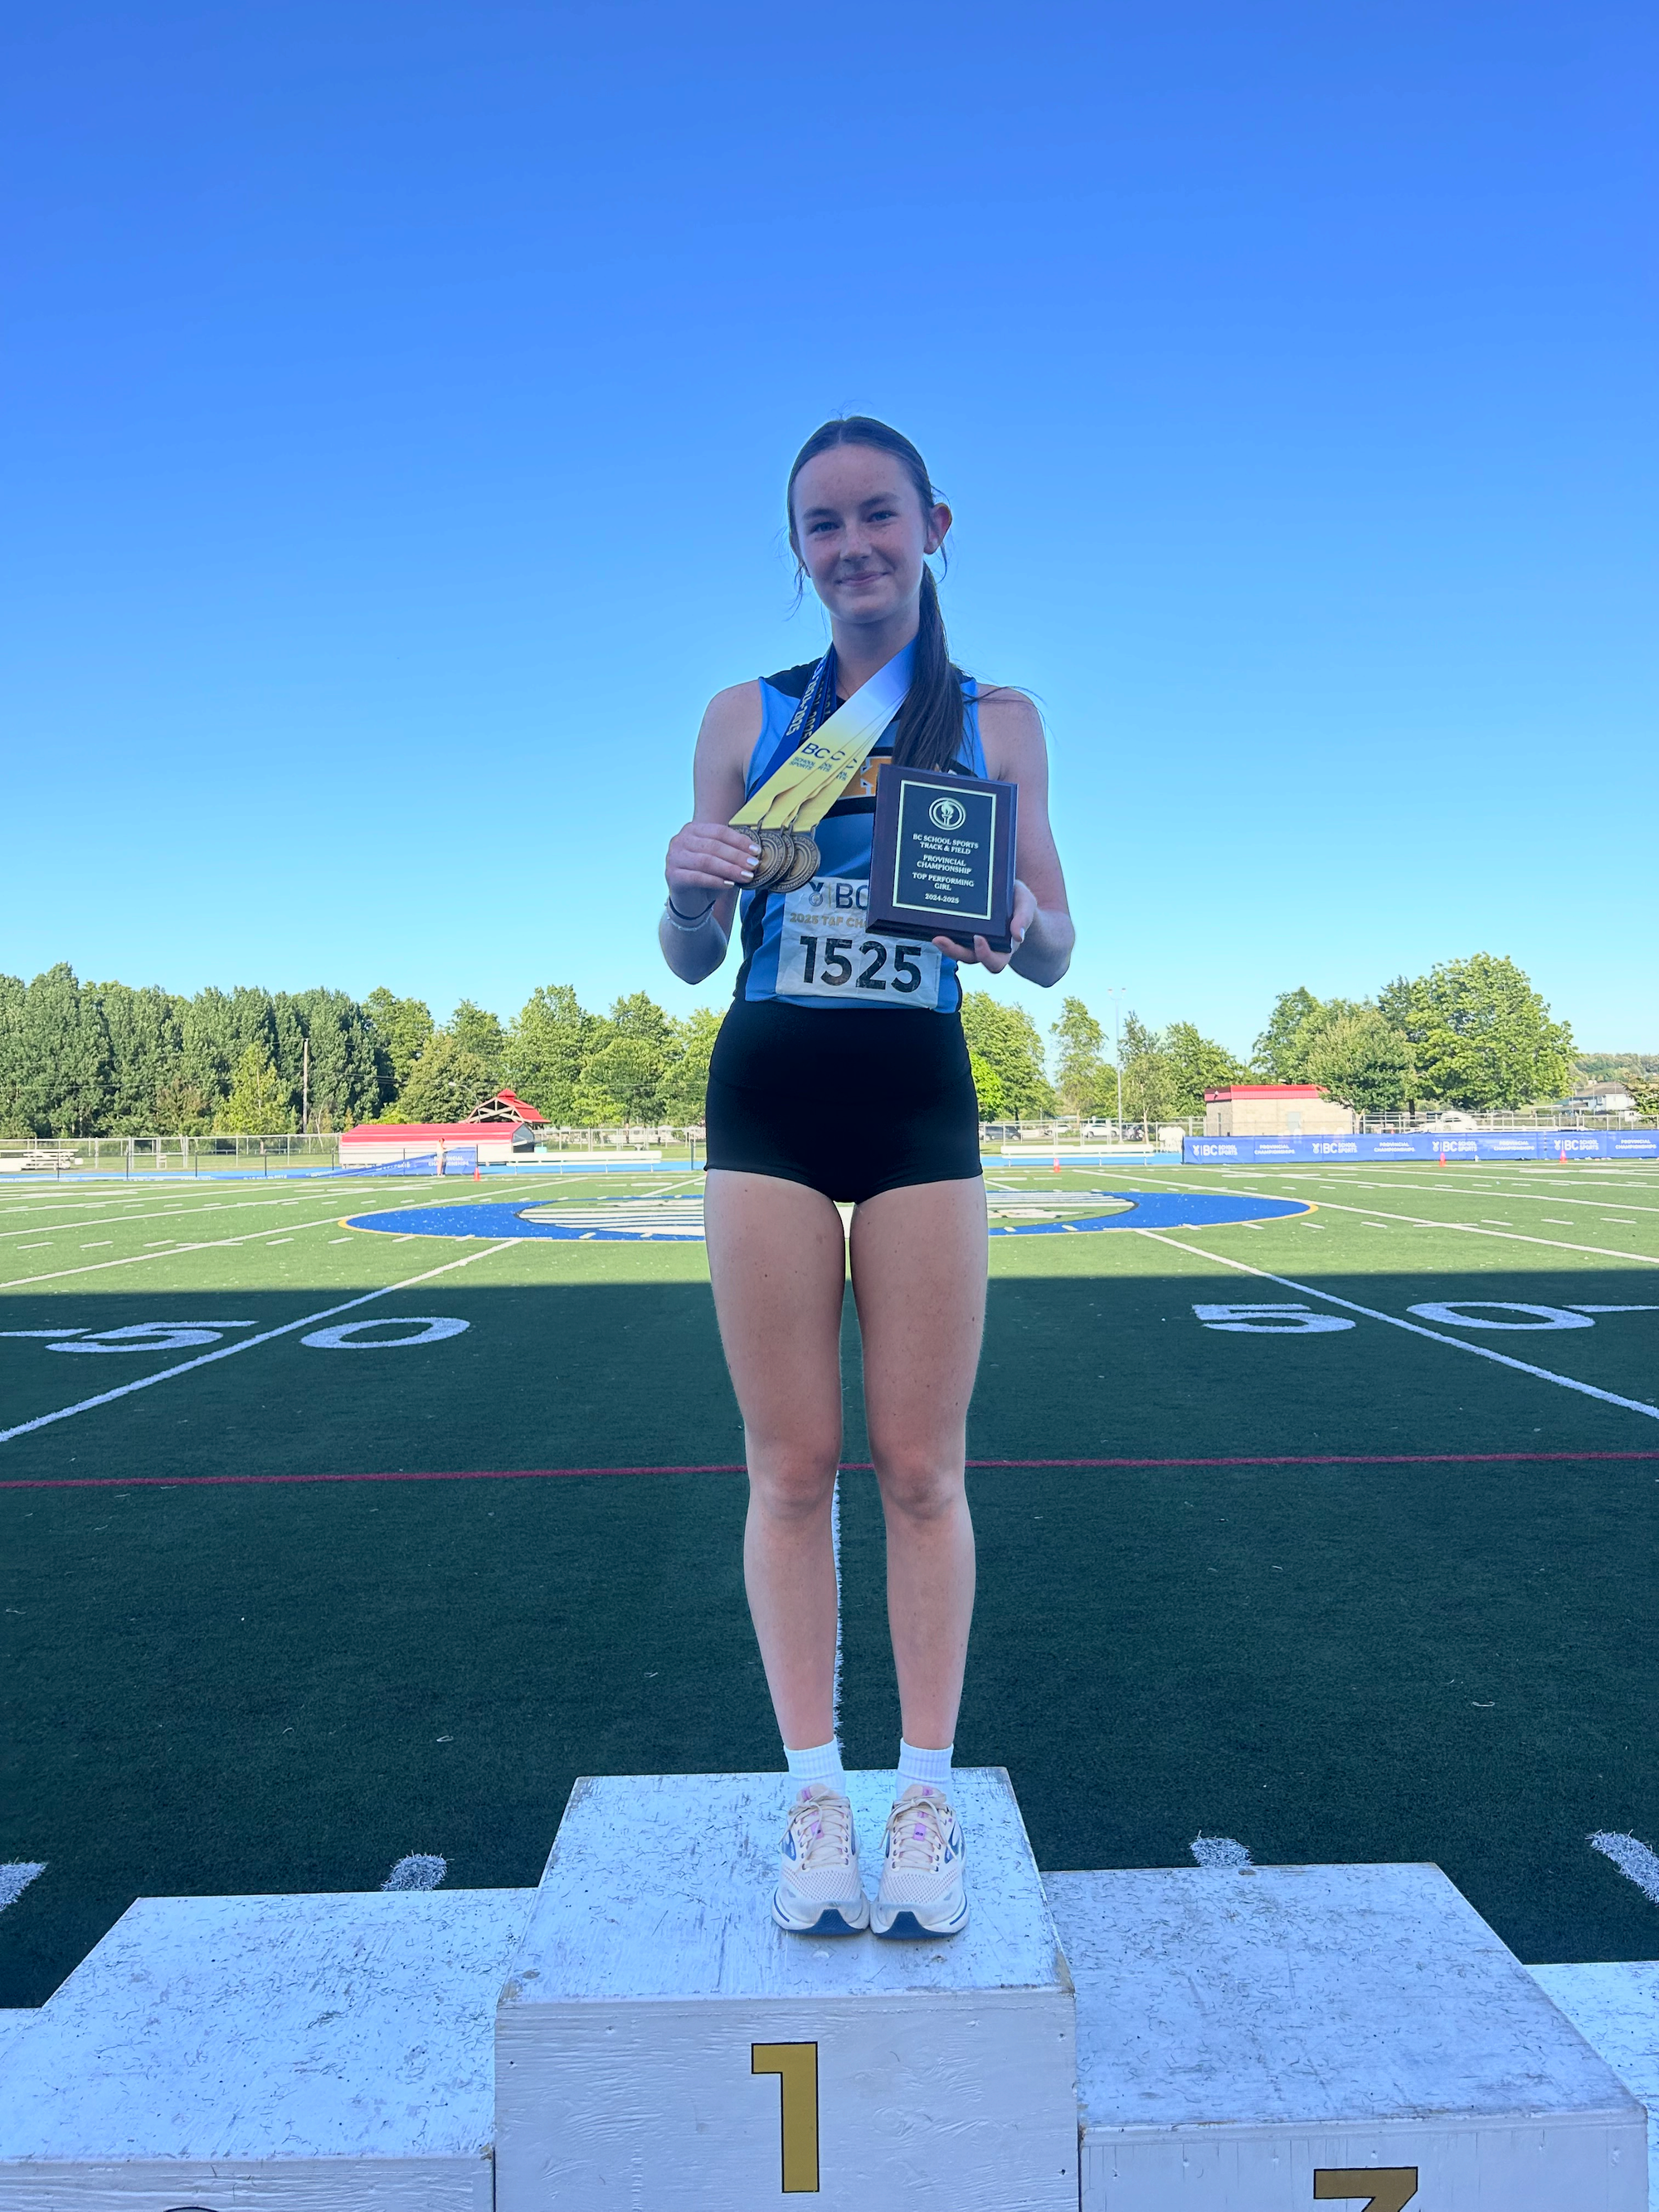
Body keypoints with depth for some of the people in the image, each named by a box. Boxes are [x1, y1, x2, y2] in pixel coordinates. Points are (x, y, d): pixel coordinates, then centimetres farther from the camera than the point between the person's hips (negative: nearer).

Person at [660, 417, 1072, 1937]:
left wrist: (1014, 925, -18)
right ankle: (816, 1796, 17)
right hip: (767, 1099, 1)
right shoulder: (745, 719, 8)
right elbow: (690, 961, 8)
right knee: (792, 1464, 4)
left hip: (922, 1101, 0)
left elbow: (1053, 952, 5)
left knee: (920, 1466, 3)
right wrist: (690, 886, -15)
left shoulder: (999, 723, 7)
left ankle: (928, 1796, 17)